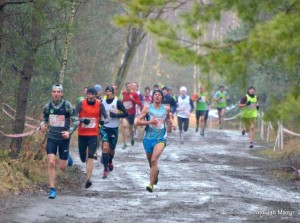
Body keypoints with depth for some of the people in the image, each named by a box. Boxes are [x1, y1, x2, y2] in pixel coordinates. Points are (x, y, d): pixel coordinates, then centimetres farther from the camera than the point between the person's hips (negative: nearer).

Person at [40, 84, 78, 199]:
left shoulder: (67, 106, -11)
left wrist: (69, 132, -19)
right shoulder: (48, 106, -1)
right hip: (51, 137, 2)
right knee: (51, 163, -12)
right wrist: (42, 125, -9)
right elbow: (44, 119, 13)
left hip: (64, 138, -2)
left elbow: (75, 120, -6)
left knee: (62, 167, 3)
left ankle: (67, 159, 41)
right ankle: (52, 189, -4)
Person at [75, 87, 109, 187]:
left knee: (90, 157, -13)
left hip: (93, 134, -1)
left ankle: (88, 179, -16)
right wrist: (82, 120, -29)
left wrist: (104, 120, -27)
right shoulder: (82, 103, -5)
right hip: (82, 134, 1)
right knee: (83, 158, 9)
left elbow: (106, 117, -3)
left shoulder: (100, 105, -2)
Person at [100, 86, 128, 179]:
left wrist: (115, 115, -24)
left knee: (112, 149, 12)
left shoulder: (117, 102, -8)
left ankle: (110, 162, 45)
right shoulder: (102, 102, 2)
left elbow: (125, 113, -12)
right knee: (105, 147, -16)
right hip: (105, 128, 1)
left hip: (114, 129, -1)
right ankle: (105, 169, -14)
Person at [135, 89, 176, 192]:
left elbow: (169, 117, 25)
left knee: (154, 160, -21)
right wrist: (149, 122, -18)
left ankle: (151, 184, -20)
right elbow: (137, 122, -5)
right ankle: (155, 173, 52)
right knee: (151, 162, 16)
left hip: (161, 138, -1)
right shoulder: (147, 108, -3)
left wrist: (172, 124, 5)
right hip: (148, 138, 2)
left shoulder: (166, 109, 2)